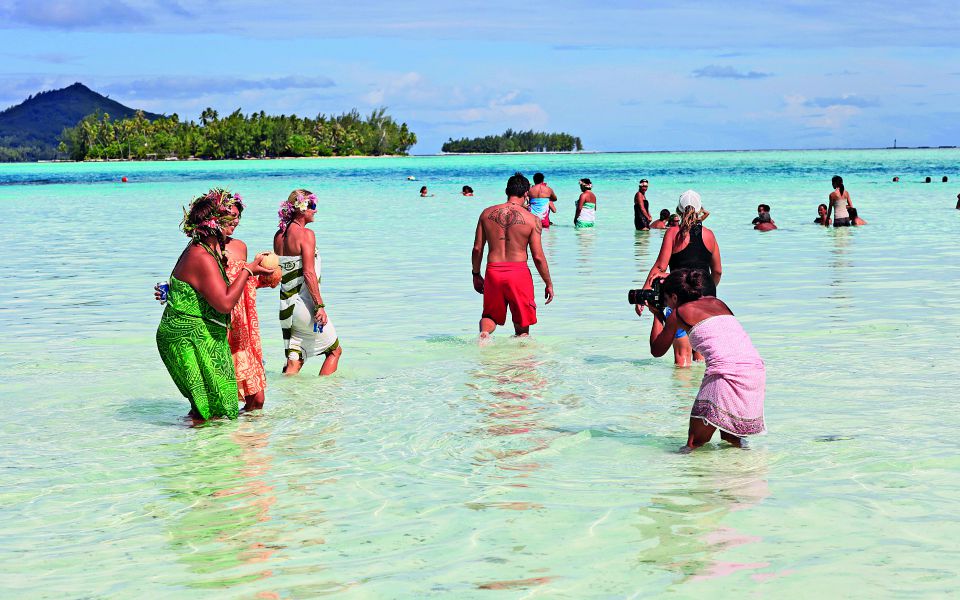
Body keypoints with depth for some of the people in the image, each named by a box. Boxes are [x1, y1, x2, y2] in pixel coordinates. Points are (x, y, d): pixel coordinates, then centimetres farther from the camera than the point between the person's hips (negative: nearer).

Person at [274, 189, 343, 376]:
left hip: (286, 306, 7)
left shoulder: (279, 235, 9)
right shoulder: (306, 234, -13)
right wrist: (320, 306, -18)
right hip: (304, 303, -7)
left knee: (294, 361, 11)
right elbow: (309, 273, -19)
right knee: (335, 350, 11)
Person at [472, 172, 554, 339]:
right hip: (519, 272, -2)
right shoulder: (532, 219, -6)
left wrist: (476, 275, 18)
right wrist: (549, 283, 5)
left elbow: (477, 248, 5)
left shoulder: (487, 213, 3)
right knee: (522, 325, 14)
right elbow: (538, 256, -6)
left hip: (493, 272, 2)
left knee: (490, 315, 19)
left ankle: (484, 333, -10)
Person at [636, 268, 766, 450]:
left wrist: (658, 315, 34)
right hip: (757, 372, 6)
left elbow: (657, 350, 22)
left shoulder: (678, 313, 9)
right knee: (732, 439, 25)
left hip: (727, 375, -6)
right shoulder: (717, 302, 25)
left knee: (694, 444, -1)